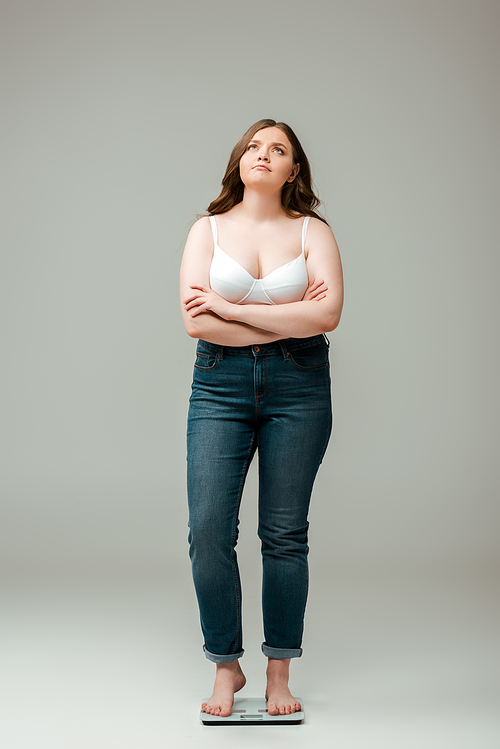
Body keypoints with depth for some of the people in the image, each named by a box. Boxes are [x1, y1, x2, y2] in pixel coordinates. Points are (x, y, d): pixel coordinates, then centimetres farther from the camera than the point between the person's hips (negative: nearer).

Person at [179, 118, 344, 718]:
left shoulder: (313, 231, 5)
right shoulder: (208, 229, 7)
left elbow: (327, 314, -11)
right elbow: (196, 322, -6)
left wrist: (232, 308, -10)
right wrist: (290, 319, -7)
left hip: (298, 387, 0)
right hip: (220, 384, 1)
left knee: (284, 533, 2)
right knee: (208, 529, -7)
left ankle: (280, 673, 17)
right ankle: (226, 666, 11)